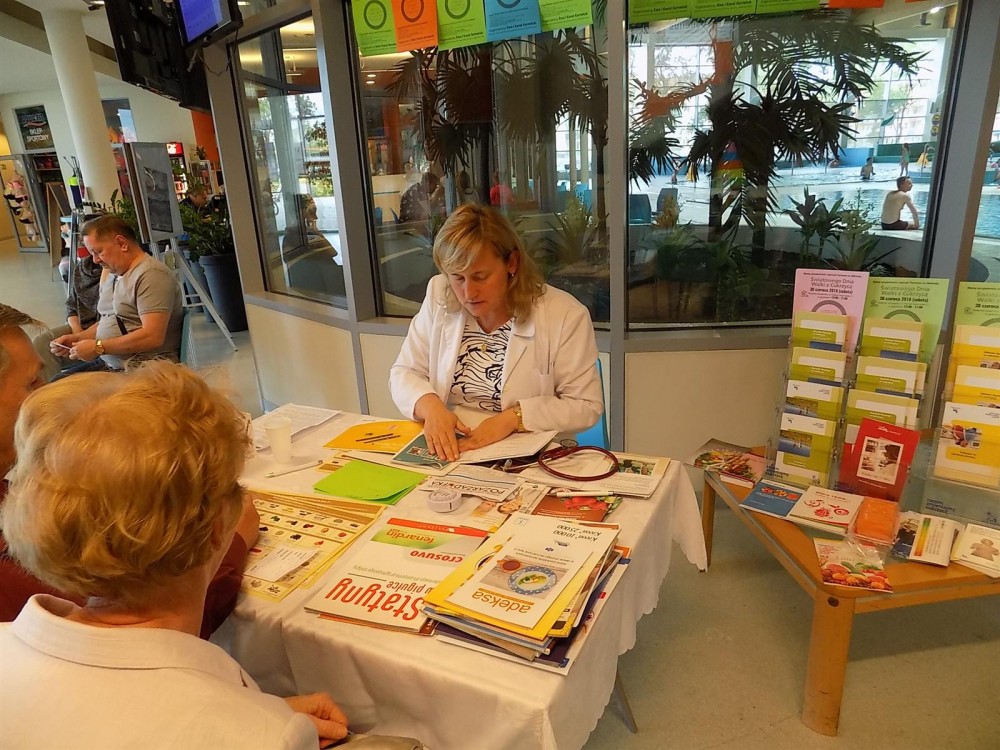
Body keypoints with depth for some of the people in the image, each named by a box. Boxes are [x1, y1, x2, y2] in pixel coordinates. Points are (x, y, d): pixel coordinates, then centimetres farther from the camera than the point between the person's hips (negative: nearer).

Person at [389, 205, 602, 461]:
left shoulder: (565, 316, -13)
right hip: (449, 454, 2)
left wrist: (514, 417, -20)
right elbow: (404, 373, 3)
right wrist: (430, 406, -17)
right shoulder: (439, 299, -2)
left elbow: (586, 405, -8)